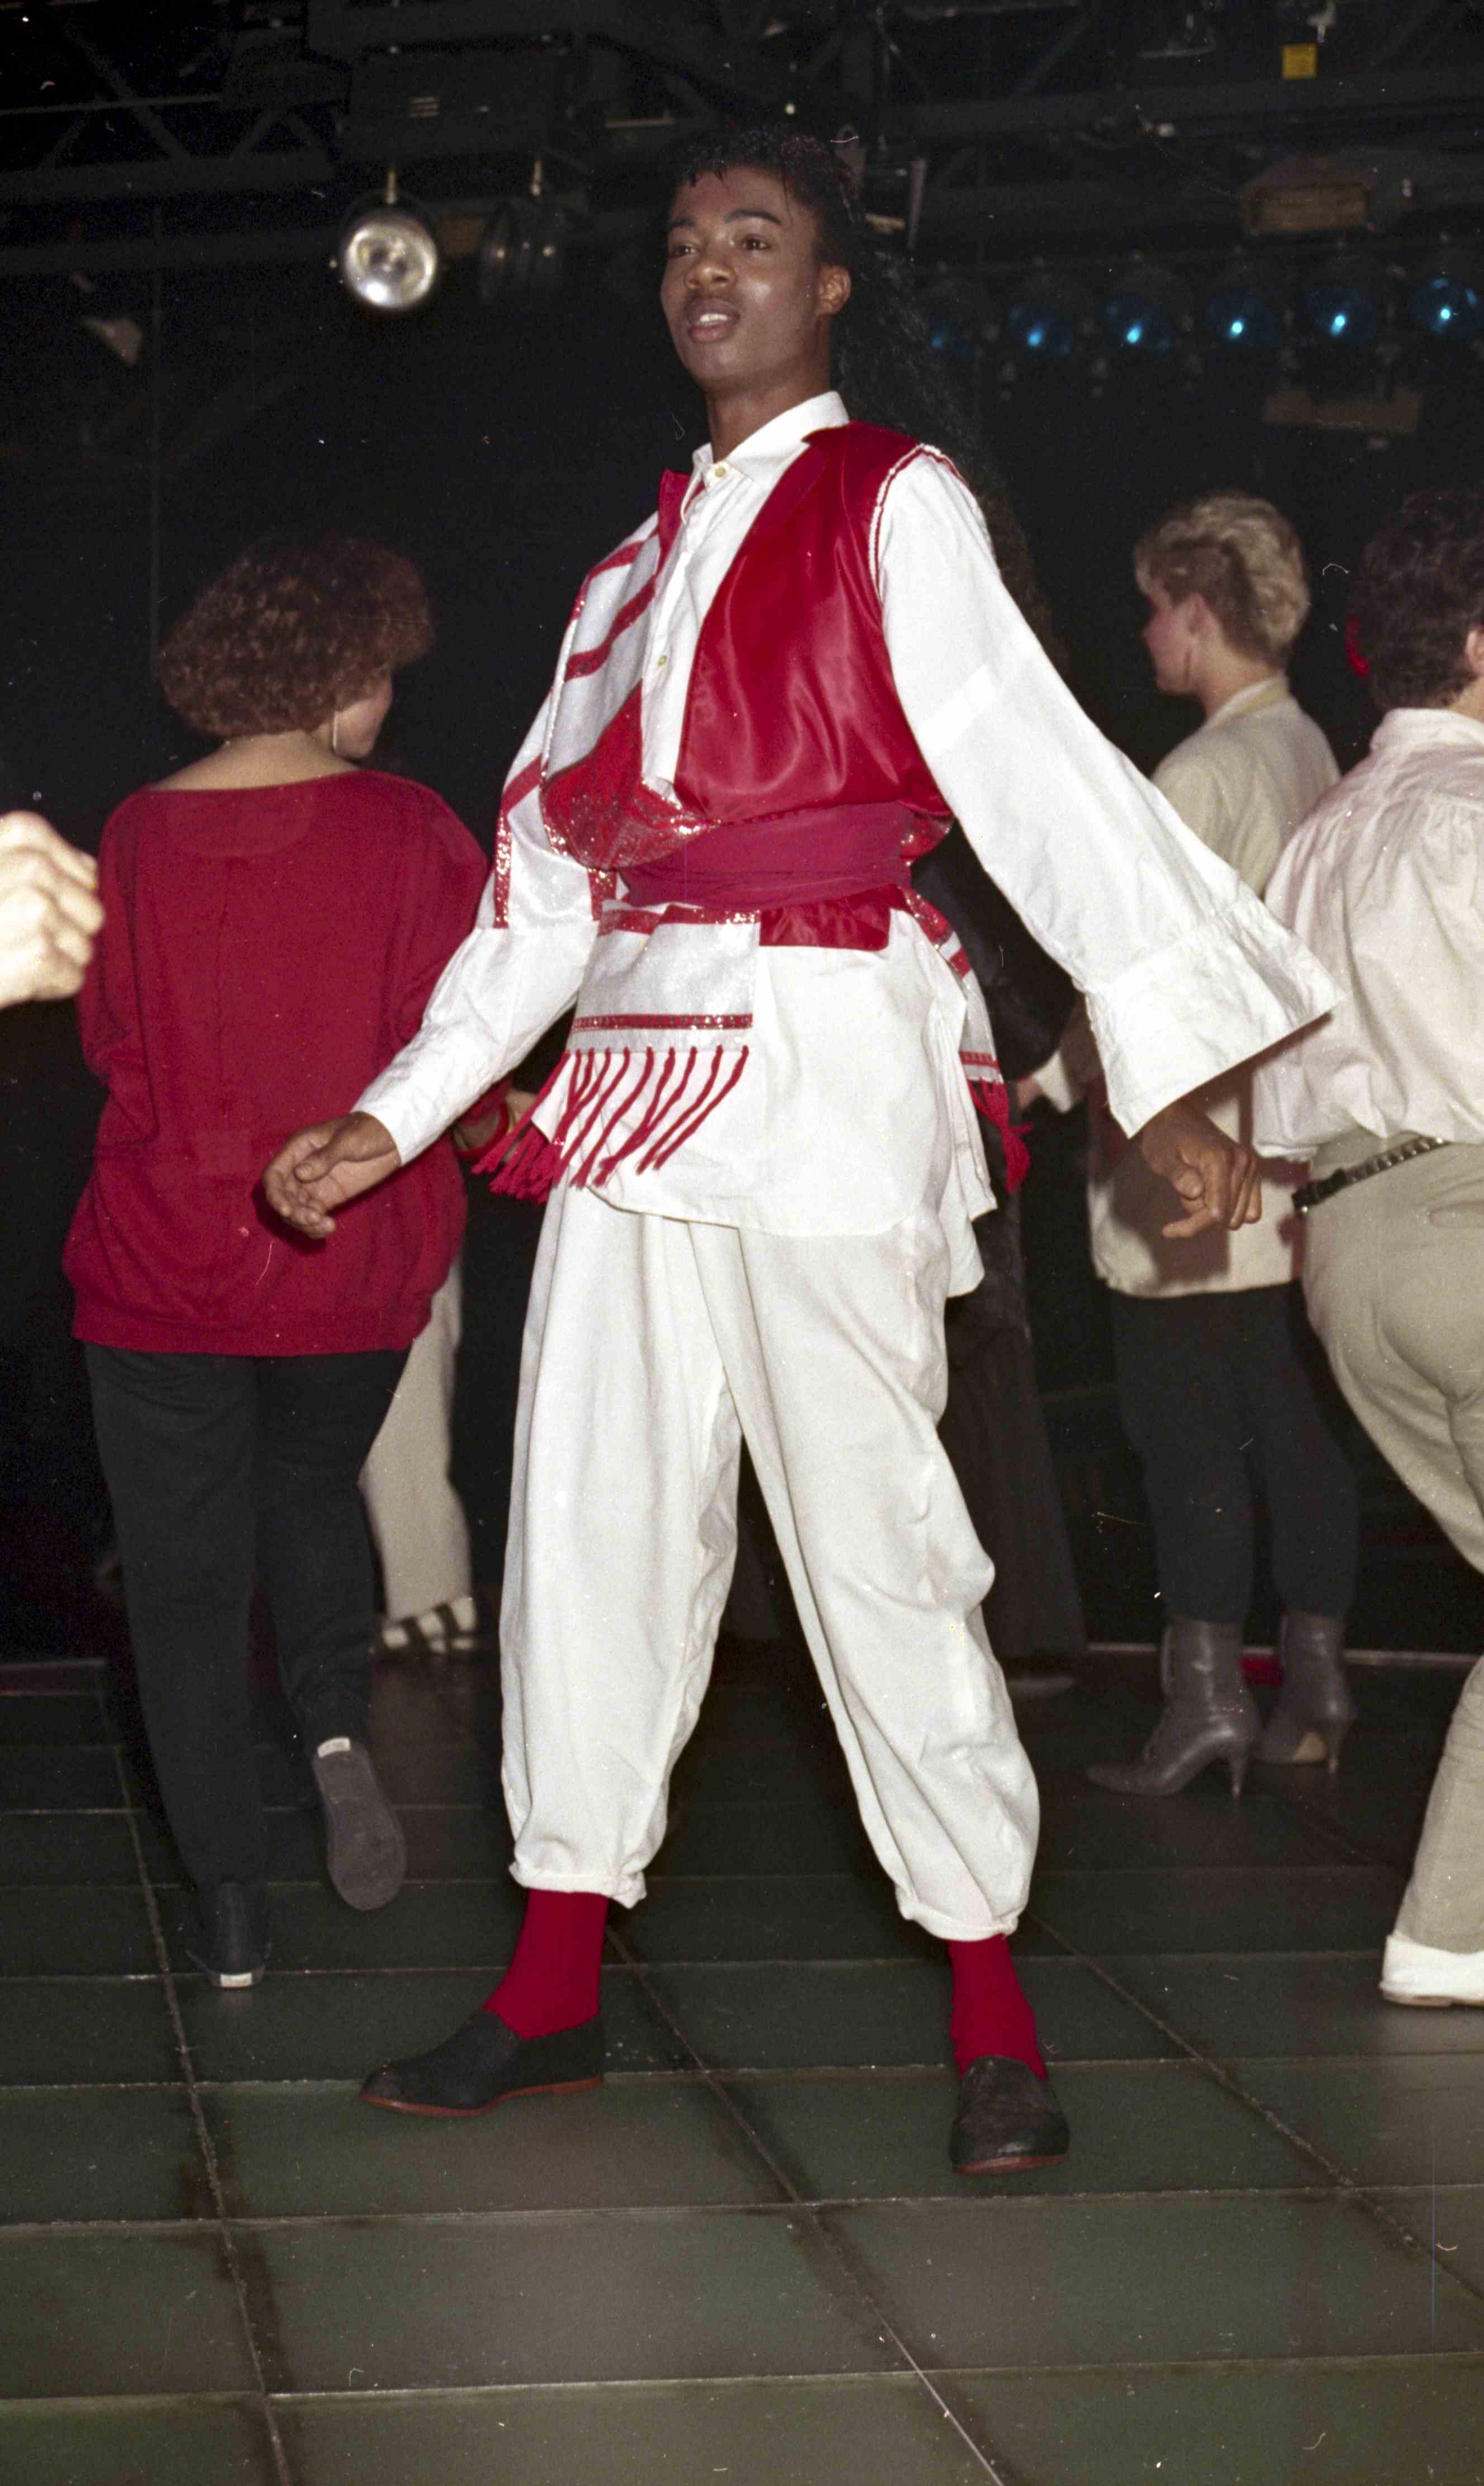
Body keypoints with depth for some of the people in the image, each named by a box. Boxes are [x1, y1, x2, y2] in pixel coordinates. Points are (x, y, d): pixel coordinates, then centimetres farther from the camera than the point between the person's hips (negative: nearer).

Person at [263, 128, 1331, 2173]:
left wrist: (1166, 1067, -19)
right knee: (592, 1518, 7)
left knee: (871, 1525, -7)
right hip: (632, 1061, 7)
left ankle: (995, 2023, 1)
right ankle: (555, 1990, 17)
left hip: (822, 1047, -7)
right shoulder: (653, 553, 20)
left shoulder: (893, 503, 1)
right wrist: (395, 1118, 18)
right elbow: (553, 862, 21)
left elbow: (1031, 767, -10)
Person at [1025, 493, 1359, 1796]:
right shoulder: (1314, 757, 11)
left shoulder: (1202, 774, -14)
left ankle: (1206, 1691, -3)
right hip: (1293, 1159, 8)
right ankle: (1316, 1675, 15)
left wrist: (1053, 1079, -5)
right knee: (1295, 1418, 10)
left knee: (1183, 1422, -3)